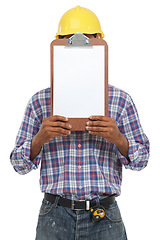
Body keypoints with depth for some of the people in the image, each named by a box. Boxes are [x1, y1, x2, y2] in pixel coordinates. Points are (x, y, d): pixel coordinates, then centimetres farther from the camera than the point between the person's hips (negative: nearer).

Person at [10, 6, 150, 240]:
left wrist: (118, 139, -14)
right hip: (55, 218, 0)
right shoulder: (40, 101, 5)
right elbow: (20, 164, 4)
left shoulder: (120, 100, 4)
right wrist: (40, 138, -15)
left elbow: (141, 159, 5)